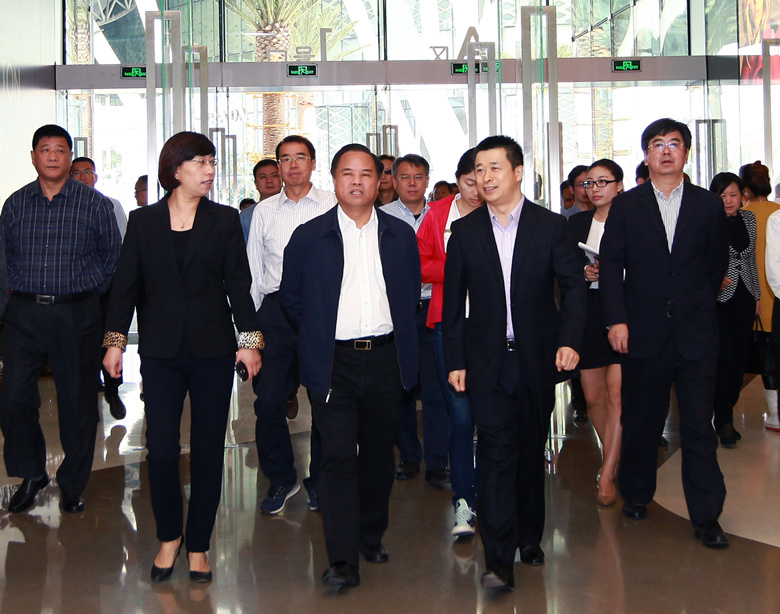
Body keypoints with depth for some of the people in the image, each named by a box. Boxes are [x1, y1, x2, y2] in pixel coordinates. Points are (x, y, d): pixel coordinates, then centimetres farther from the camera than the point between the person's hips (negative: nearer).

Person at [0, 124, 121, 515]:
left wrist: (85, 290, 5)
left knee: (78, 402, 5)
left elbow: (111, 256, 7)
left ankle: (73, 484, 21)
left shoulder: (94, 203, 1)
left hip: (77, 315, -2)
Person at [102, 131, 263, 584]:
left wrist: (249, 339, -7)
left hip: (213, 351, 0)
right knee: (161, 449, -1)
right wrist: (116, 340, -2)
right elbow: (127, 284, 6)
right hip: (160, 352, 0)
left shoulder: (225, 220, 5)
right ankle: (169, 537, 22)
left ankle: (198, 544, 20)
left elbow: (239, 284, 2)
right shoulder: (143, 221, 6)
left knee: (208, 450, 5)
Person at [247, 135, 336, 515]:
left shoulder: (332, 206, 4)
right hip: (275, 310, 2)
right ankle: (280, 478, 17)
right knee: (268, 400, -2)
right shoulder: (264, 211, 13)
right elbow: (253, 270, 15)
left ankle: (320, 480, 21)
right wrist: (249, 324, 10)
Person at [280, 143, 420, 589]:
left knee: (379, 453, 12)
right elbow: (292, 297, 9)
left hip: (385, 359, 3)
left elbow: (411, 293, 16)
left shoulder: (401, 235, 8)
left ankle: (372, 536, 30)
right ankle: (343, 560, -4)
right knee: (339, 457, -6)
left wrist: (398, 335, 9)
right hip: (334, 363, -2)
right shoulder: (309, 237, 1)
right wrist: (319, 333, 4)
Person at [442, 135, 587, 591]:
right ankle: (500, 561, -5)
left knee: (532, 451, 13)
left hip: (538, 359, 1)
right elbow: (453, 300, 5)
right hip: (488, 361, 0)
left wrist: (570, 339, -15)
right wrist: (455, 360, 1)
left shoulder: (551, 226, 1)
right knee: (496, 453, -7)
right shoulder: (465, 231, 3)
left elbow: (574, 286, -1)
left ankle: (529, 537, 31)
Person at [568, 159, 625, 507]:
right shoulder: (577, 223, 11)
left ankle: (607, 478, -7)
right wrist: (585, 274, -8)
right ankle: (611, 460, 30)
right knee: (593, 397, 9)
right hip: (587, 315, 4)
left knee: (617, 395, -11)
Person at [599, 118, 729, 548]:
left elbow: (718, 264, 15)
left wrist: (697, 304, 9)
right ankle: (636, 494, 30)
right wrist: (617, 319, -7)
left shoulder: (709, 206, 8)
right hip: (643, 332, 0)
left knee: (699, 426, 0)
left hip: (696, 334, 0)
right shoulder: (626, 206, 5)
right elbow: (610, 264, 1)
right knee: (641, 420, 11)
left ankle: (706, 517, 7)